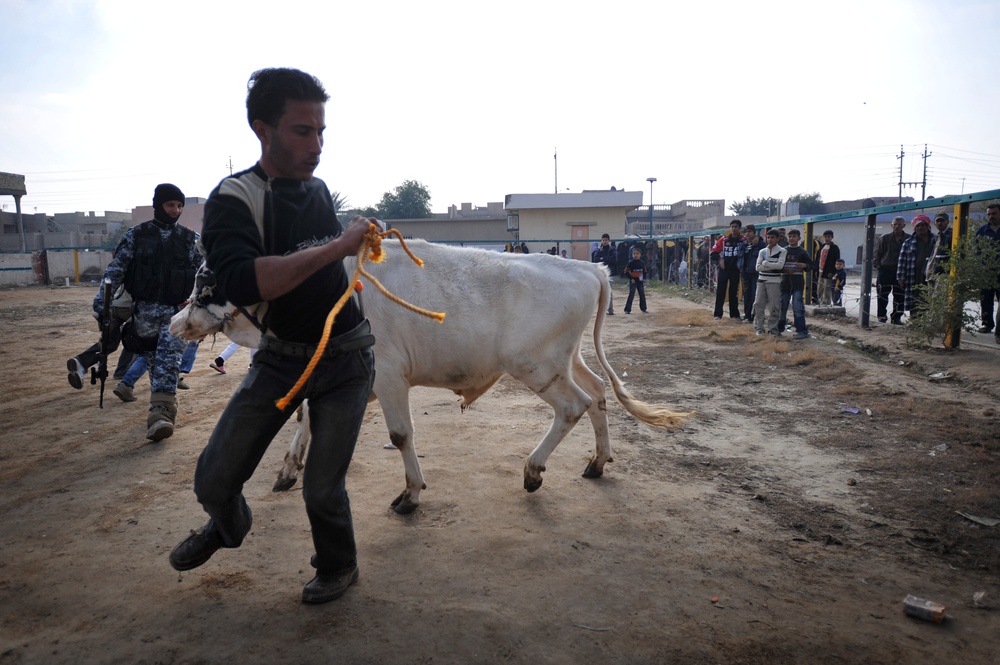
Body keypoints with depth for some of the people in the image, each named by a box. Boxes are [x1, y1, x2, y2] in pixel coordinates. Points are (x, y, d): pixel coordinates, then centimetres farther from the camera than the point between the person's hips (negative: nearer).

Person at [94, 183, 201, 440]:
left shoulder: (188, 238, 5)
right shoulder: (136, 235, 4)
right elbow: (115, 269, 2)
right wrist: (102, 299, -6)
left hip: (177, 309, -1)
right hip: (146, 309, 1)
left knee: (169, 357, -15)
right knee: (153, 359, 9)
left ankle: (160, 412, -22)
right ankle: (164, 408, 21)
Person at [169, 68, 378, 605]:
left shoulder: (319, 189, 3)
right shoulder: (233, 199, -15)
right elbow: (242, 283, -35)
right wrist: (337, 247, -34)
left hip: (346, 358, 2)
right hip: (281, 357, -2)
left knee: (323, 490, 2)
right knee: (214, 481, 5)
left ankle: (338, 566, 32)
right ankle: (229, 526, 42)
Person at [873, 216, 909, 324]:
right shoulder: (884, 238, 1)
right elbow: (876, 254, 5)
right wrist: (877, 267, -4)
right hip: (885, 271, -1)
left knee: (899, 297, 3)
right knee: (882, 295, 2)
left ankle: (897, 317, 13)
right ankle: (882, 316, 13)